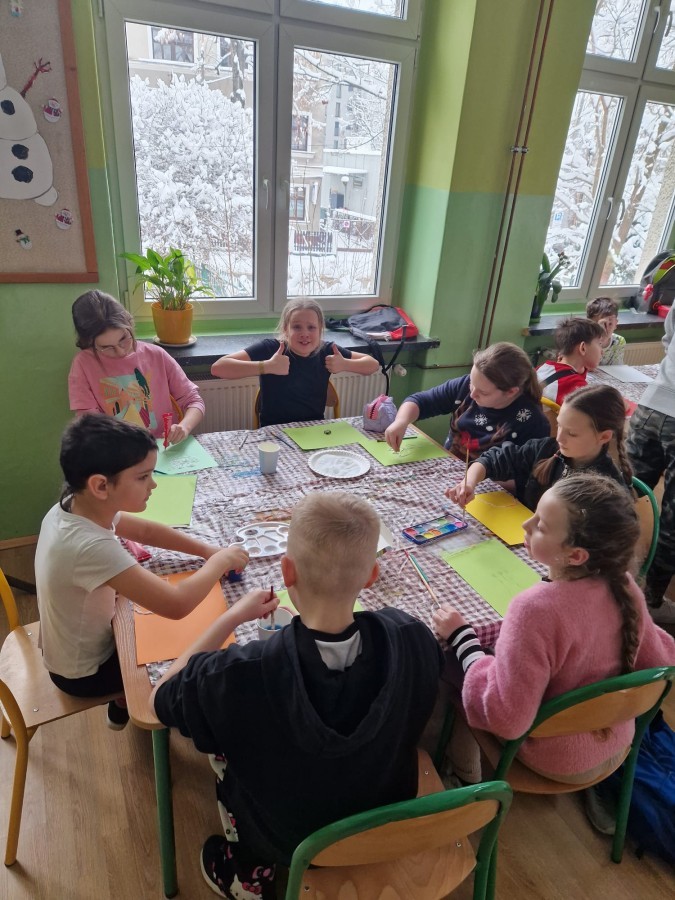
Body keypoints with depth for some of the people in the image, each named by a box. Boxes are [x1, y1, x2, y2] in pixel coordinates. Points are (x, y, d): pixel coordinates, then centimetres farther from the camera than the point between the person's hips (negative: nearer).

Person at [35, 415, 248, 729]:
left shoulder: (75, 505, -15)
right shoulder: (90, 547, -42)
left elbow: (145, 531, -2)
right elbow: (177, 604, -45)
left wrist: (208, 550, -14)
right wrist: (220, 561, -27)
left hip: (77, 644, 7)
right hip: (85, 671, -7)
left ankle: (124, 704, 40)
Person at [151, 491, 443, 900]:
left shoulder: (241, 675, -38)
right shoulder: (413, 639, -29)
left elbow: (160, 698, -15)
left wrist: (232, 617, -14)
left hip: (286, 845, -2)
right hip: (388, 828, 3)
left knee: (222, 744, 19)